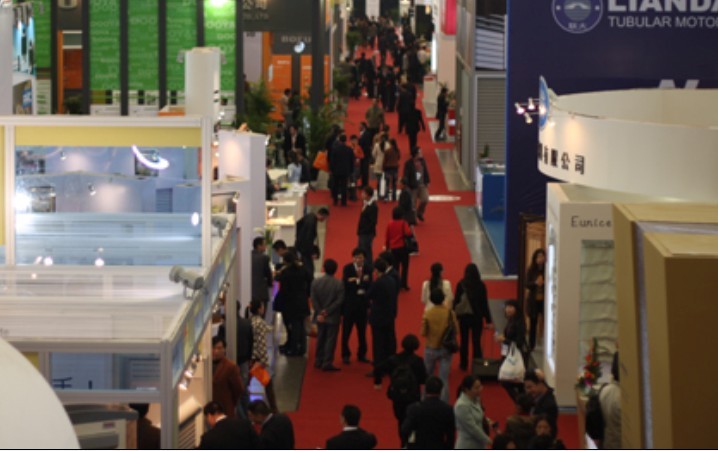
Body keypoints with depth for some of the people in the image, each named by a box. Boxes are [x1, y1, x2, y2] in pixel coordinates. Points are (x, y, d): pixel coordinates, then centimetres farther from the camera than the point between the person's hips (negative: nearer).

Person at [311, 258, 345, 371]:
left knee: (320, 339, 16)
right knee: (330, 340, 0)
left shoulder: (316, 282, -3)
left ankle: (318, 361, 21)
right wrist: (328, 311, -13)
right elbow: (339, 301, -15)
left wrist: (320, 312, -7)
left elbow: (313, 300, -6)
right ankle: (327, 363, -3)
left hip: (320, 317, 4)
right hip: (333, 317, -4)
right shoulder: (339, 284, -12)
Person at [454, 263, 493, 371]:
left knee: (464, 341, 13)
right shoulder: (481, 285, -10)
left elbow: (456, 301, -7)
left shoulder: (461, 285, -10)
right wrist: (488, 320, -1)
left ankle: (464, 364, 21)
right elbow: (484, 303, -7)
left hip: (463, 317, 0)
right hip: (477, 317, 0)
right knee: (476, 342, 5)